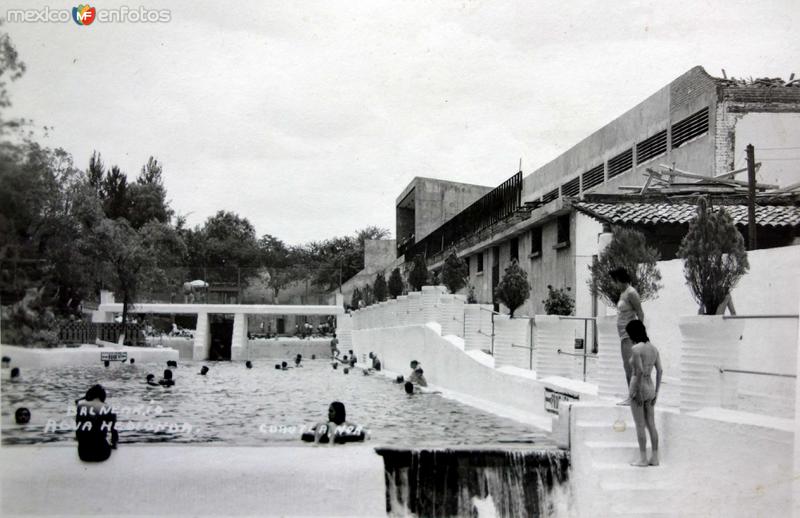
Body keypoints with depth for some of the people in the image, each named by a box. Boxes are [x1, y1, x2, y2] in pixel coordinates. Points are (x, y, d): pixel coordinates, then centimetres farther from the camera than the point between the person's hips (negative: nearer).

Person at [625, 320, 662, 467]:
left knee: (640, 425, -1)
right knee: (651, 425, 10)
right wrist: (656, 392, 13)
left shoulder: (636, 348, -14)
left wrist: (637, 391, -17)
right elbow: (660, 370, 9)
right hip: (650, 387, 7)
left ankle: (643, 458, 1)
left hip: (638, 387, -7)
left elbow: (640, 371, -22)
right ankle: (655, 458, 12)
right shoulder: (653, 348, 8)